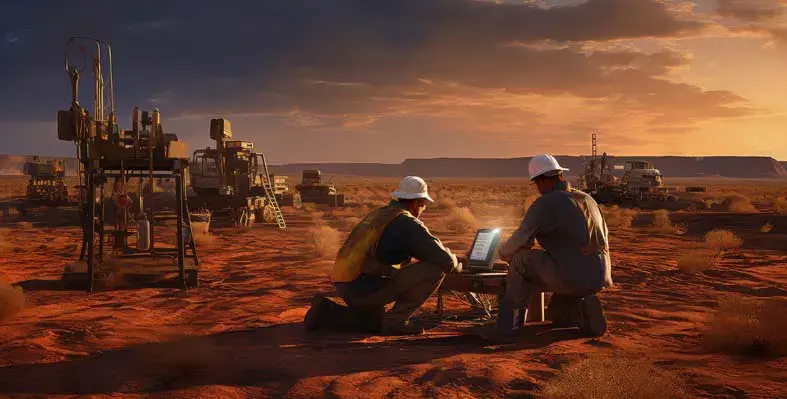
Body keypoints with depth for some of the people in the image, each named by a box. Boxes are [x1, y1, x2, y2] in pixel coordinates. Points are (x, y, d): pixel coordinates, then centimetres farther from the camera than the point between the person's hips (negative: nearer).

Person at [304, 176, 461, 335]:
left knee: (375, 322, 35)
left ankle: (325, 312, 16)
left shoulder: (378, 214, 21)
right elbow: (444, 260, -9)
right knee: (434, 269, -9)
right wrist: (455, 264, 14)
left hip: (344, 286, 9)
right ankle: (395, 321, -2)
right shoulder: (408, 223, -6)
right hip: (365, 287, -9)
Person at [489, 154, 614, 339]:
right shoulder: (588, 199, 14)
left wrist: (503, 252, 20)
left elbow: (520, 242, -3)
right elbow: (604, 239, 25)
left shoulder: (544, 204, -8)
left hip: (571, 277, -8)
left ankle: (509, 324, 10)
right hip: (599, 278, 8)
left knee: (521, 259, 7)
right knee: (556, 312, 31)